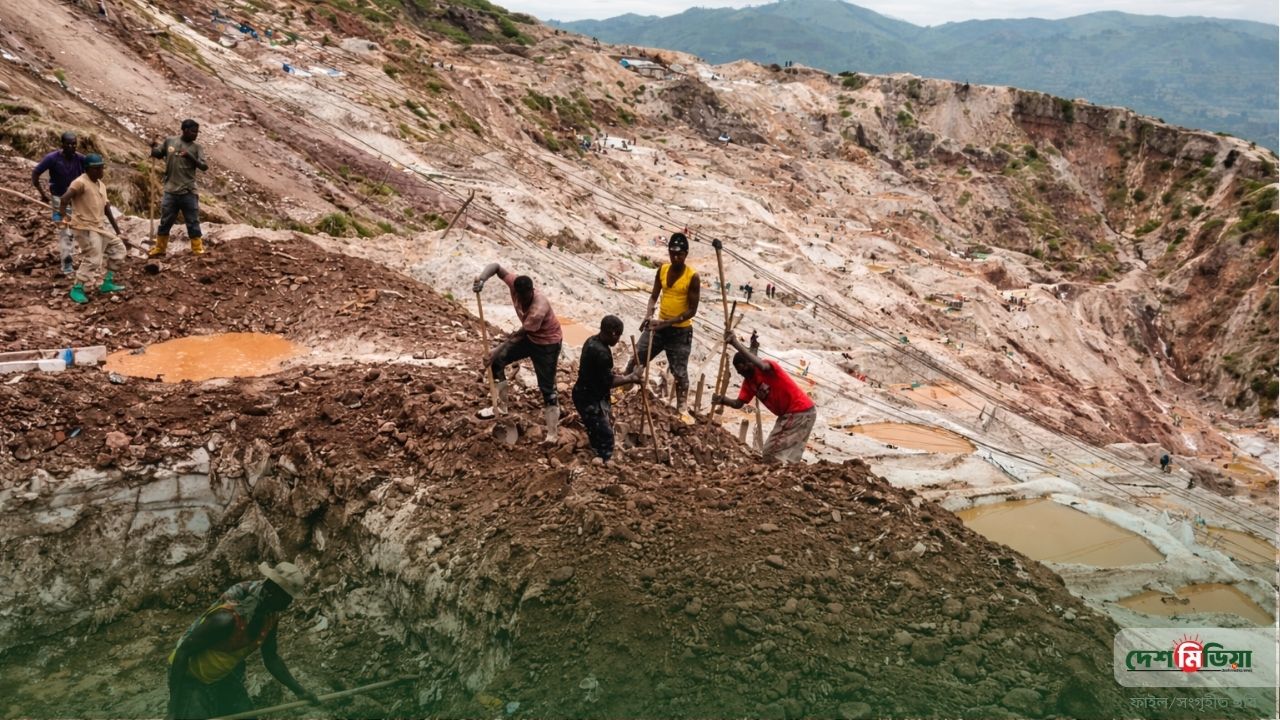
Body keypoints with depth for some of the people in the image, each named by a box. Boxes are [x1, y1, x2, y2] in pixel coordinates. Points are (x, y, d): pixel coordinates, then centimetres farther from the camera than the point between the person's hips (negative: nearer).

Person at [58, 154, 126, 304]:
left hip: (97, 228, 9)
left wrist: (117, 229, 18)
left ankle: (107, 283, 19)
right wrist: (64, 216, -30)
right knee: (93, 259, -14)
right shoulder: (80, 182, -13)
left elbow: (106, 208, 19)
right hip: (84, 228, -9)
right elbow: (64, 199, -21)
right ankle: (77, 289, -2)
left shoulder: (101, 185, 14)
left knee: (118, 248, 14)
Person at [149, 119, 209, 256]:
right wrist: (154, 147, -5)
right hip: (170, 191, 1)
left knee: (193, 223, 3)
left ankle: (198, 250, 11)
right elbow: (157, 154, 17)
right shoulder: (169, 141, 3)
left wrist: (190, 156, -22)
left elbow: (204, 166, -9)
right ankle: (159, 248, 24)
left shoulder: (196, 147, 0)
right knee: (165, 222, 11)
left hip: (188, 192, -1)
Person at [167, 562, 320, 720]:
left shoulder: (271, 614, -12)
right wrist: (174, 707, -27)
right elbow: (182, 653, -27)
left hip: (226, 677, 7)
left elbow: (271, 658, 2)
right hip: (192, 679, -7)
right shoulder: (227, 618, -35)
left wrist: (299, 690, -3)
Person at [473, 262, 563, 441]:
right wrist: (482, 278, -32)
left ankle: (553, 431, 5)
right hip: (529, 337, 7)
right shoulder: (515, 284, -22)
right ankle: (501, 406, 19)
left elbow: (520, 334, -27)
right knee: (497, 360, 6)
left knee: (546, 386, -4)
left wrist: (498, 350, -19)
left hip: (547, 342, -7)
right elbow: (497, 267, -12)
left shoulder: (539, 309, -38)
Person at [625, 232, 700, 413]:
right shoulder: (662, 270, 1)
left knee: (679, 372, 2)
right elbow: (654, 296, 6)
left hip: (680, 331, -5)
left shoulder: (692, 277, -15)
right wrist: (648, 315, -14)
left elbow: (692, 310, -15)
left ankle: (681, 408, 11)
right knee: (636, 359, 8)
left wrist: (667, 323, -23)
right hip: (658, 325, 5)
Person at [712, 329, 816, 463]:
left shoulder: (769, 370, -19)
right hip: (787, 414, 9)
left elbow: (762, 366, -44)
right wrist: (723, 400, -23)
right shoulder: (748, 382, 6)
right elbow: (738, 403, -1)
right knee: (770, 452, 12)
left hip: (802, 412, -9)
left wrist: (736, 344, -46)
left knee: (776, 454, -11)